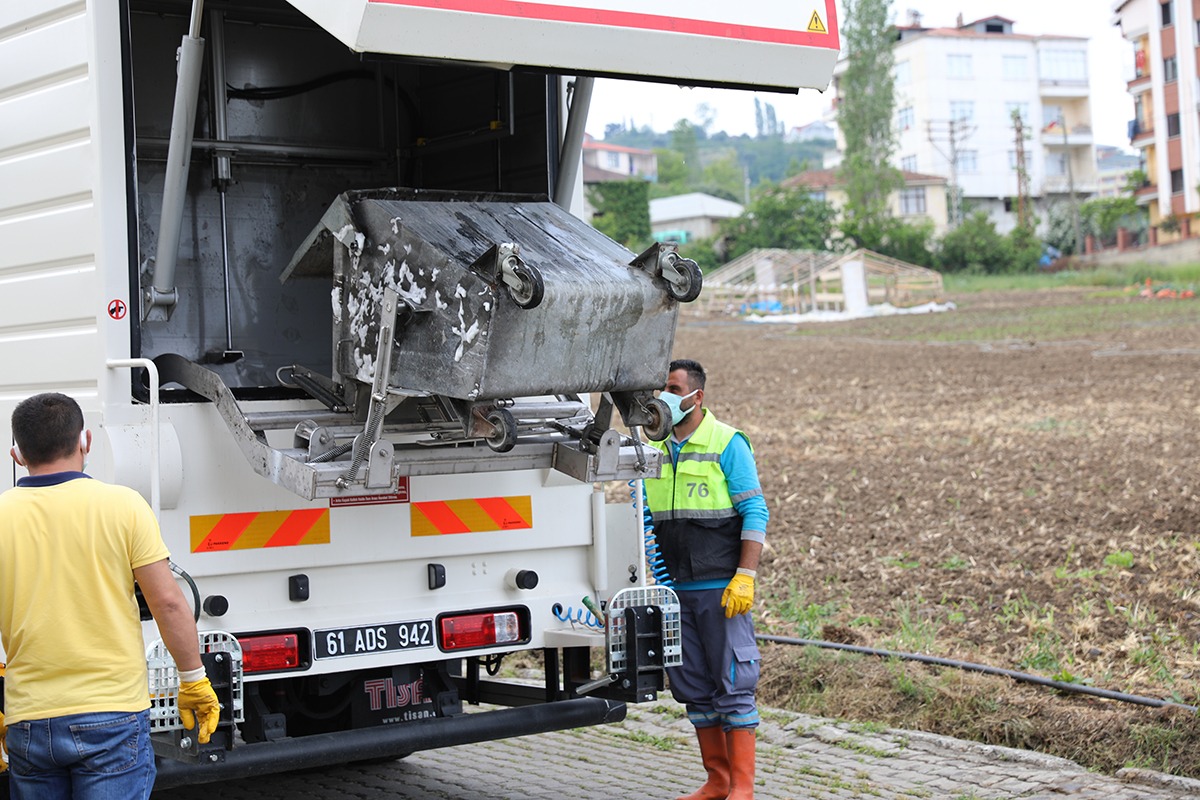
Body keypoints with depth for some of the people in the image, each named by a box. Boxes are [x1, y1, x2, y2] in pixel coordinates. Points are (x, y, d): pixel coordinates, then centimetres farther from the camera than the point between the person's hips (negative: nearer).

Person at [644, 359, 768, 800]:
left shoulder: (728, 443, -4)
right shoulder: (652, 448, 12)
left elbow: (755, 513, -7)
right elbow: (644, 517, 17)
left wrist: (745, 577, -15)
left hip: (721, 587, -6)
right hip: (674, 590, 6)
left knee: (733, 685, -4)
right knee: (695, 688, 9)